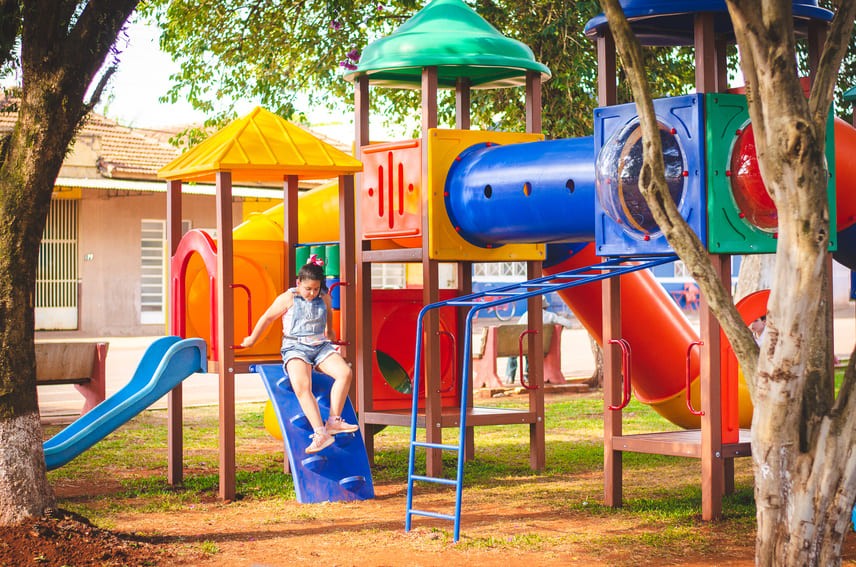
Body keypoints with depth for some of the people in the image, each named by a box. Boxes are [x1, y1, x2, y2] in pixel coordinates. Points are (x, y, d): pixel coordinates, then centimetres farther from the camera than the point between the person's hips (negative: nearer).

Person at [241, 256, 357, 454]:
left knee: (345, 372, -24)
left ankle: (333, 421, -21)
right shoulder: (288, 299, -3)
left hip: (321, 346, 4)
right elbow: (267, 318, 8)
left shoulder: (324, 298, 9)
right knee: (301, 386, -31)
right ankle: (320, 433, -39)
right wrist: (252, 340, 18)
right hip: (295, 348, -4)